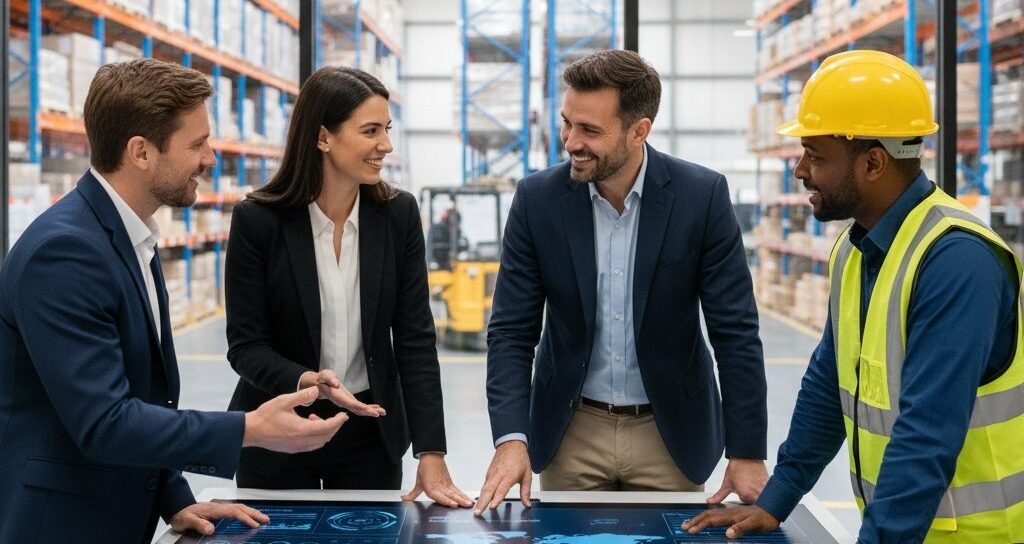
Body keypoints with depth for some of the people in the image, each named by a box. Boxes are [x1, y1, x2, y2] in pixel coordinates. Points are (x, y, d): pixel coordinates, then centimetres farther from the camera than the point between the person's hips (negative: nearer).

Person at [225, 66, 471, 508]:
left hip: (370, 433, 2)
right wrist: (305, 382, -31)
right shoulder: (256, 220, -13)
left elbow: (415, 338, -7)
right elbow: (246, 345, -11)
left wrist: (431, 454, -14)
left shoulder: (399, 214, -6)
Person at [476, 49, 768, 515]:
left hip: (669, 432, -1)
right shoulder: (537, 198, -9)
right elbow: (511, 332, -6)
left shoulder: (702, 195, -13)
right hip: (571, 431, 1)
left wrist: (747, 453, -11)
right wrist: (511, 439, -19)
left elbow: (735, 331, -9)